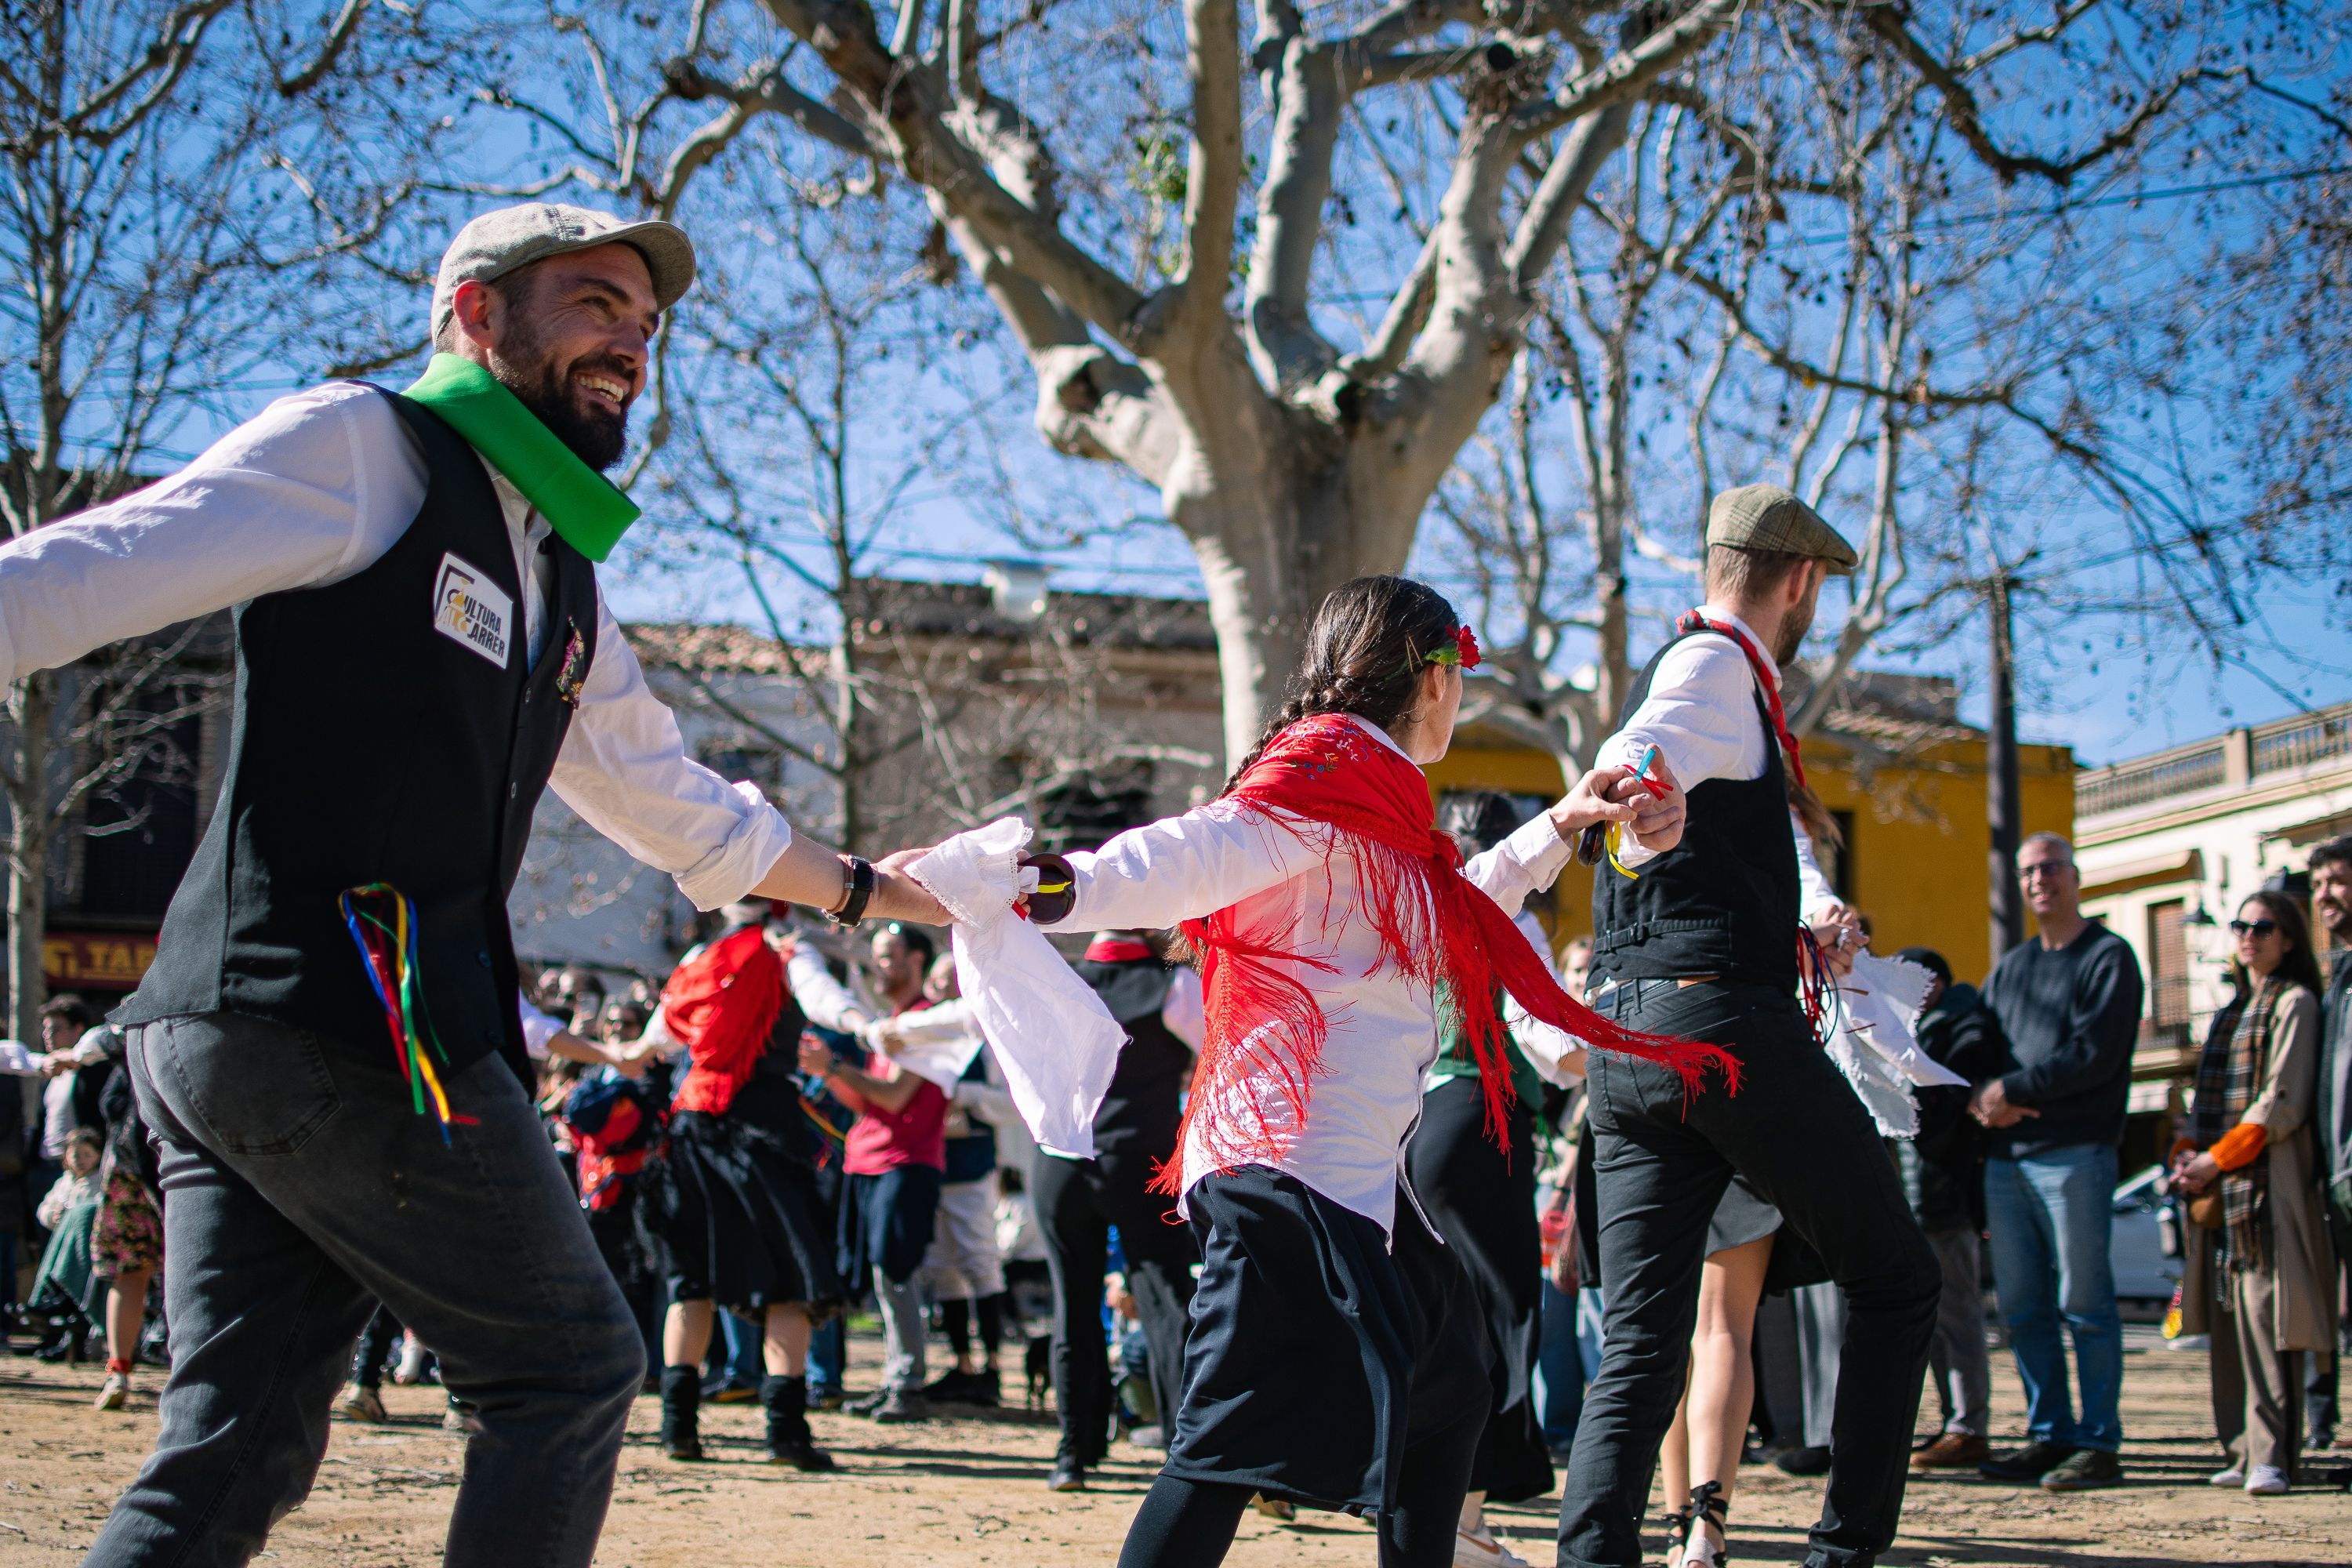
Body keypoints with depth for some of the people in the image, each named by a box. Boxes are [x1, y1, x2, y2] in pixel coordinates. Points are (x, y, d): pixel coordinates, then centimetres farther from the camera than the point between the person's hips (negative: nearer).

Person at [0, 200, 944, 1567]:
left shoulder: (563, 584, 24)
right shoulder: (360, 448, -2)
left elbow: (675, 803, 36)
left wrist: (859, 888, 43)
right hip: (337, 1027, -9)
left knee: (239, 1452, 6)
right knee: (574, 1366, 1)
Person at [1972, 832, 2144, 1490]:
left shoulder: (2108, 957, 1)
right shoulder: (2010, 967, 21)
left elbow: (2094, 1054, -11)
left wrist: (2011, 1089, -10)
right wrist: (1978, 1097, -3)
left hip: (2075, 1152, -6)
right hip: (2006, 1156, 7)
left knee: (2084, 1304, -6)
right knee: (2022, 1306, 6)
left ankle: (2099, 1443, -2)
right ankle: (2050, 1433, 13)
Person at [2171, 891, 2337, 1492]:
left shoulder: (2294, 1003, -1)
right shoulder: (2230, 1013, 22)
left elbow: (2283, 1103, -10)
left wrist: (2217, 1159, -12)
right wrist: (2187, 1152, 2)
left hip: (2268, 1181, -8)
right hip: (2218, 1190, 8)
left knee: (2264, 1315, -13)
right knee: (2227, 1321, 5)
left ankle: (2272, 1456, -16)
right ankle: (2242, 1450, 9)